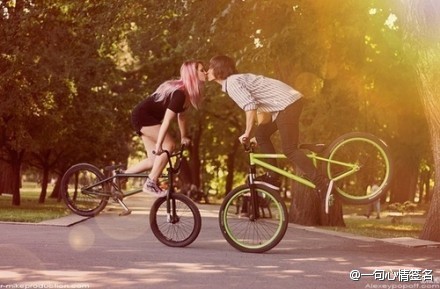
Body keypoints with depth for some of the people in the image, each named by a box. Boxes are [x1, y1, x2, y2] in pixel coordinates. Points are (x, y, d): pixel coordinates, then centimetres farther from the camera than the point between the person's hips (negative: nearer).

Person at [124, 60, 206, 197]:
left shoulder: (186, 92, 3)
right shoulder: (179, 93, -26)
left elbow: (181, 115, 16)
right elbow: (167, 120, -32)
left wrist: (184, 137, 22)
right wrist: (158, 145, -35)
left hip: (146, 117, 9)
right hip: (142, 115, -9)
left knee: (154, 160, 5)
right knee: (168, 145, -20)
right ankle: (151, 184, -16)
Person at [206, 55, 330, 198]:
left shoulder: (231, 83, -8)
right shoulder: (238, 79, 23)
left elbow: (250, 106, -21)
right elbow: (257, 105, 29)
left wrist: (247, 133, -14)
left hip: (287, 104, -10)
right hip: (289, 101, 10)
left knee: (289, 149, -10)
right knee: (261, 133, 18)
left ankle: (322, 184, -16)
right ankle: (273, 177, 17)